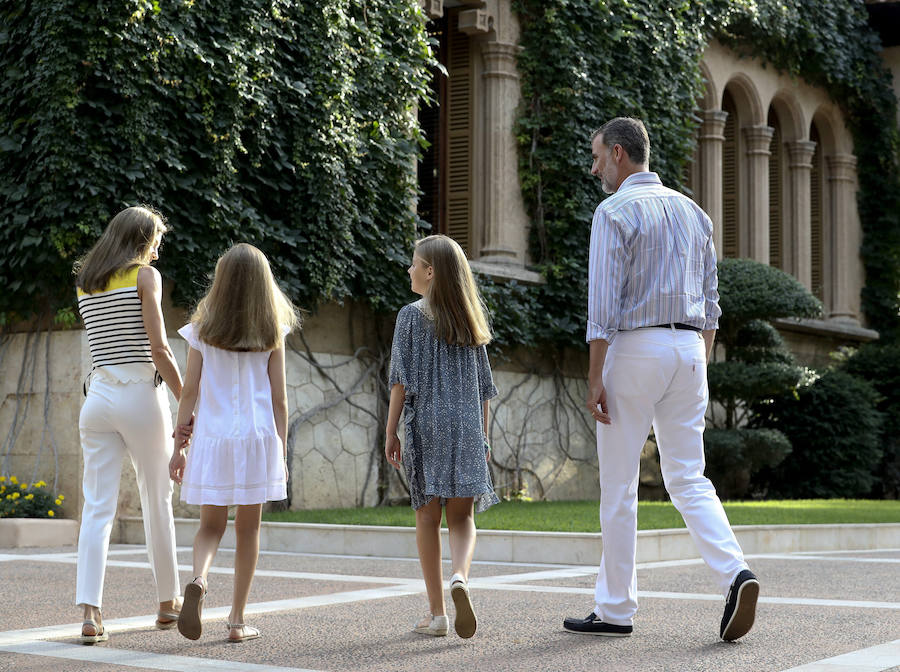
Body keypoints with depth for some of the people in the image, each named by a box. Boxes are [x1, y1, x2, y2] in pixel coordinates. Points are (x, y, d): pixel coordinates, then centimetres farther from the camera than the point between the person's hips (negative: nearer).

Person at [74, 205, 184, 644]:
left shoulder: (84, 283, 13)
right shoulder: (145, 275, -4)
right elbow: (158, 349, -11)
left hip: (98, 397, 4)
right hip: (141, 395, -4)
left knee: (97, 508, -1)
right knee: (157, 502, 10)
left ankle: (90, 612, -11)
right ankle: (168, 602, 22)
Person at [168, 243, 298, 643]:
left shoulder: (202, 331, 1)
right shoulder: (272, 334, 0)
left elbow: (189, 392, 0)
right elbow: (279, 398, 0)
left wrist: (178, 446, 6)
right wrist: (281, 451, 7)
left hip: (212, 439, 0)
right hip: (257, 438, 0)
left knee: (211, 525, 11)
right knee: (248, 529, 10)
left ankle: (198, 580, -20)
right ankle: (237, 621, 12)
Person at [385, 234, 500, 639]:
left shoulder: (411, 316, -1)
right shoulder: (470, 320, 12)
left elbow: (402, 379, -6)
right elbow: (483, 386, 13)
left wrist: (391, 431, -2)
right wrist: (482, 437, 19)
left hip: (426, 424, -3)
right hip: (467, 427, 3)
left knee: (428, 517, 3)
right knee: (462, 517, 7)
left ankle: (437, 613, 4)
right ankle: (460, 577, -22)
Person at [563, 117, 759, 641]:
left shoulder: (615, 212, -8)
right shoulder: (693, 212, 14)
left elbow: (604, 303, -14)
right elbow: (710, 301, 15)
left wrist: (595, 379, -12)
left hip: (634, 348, -6)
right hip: (689, 349, 6)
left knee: (619, 485, 3)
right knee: (689, 479, 8)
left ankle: (615, 610, 10)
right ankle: (735, 573, -13)